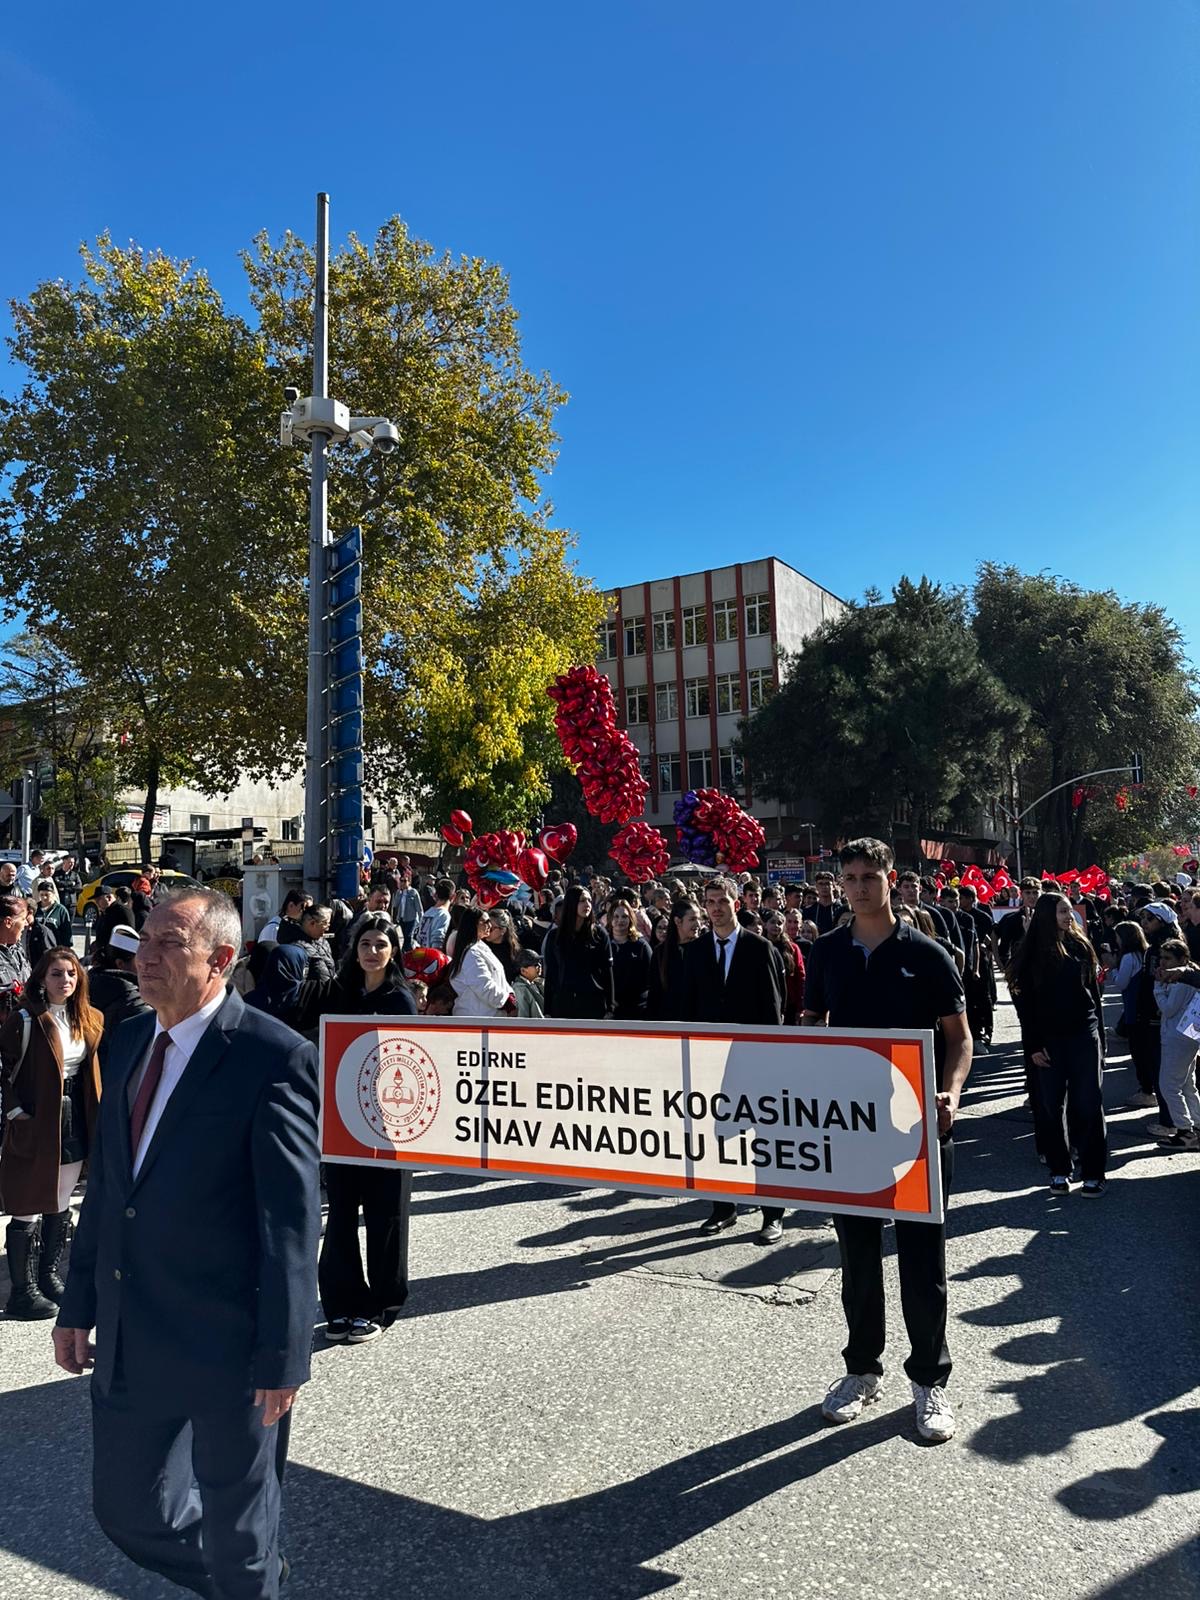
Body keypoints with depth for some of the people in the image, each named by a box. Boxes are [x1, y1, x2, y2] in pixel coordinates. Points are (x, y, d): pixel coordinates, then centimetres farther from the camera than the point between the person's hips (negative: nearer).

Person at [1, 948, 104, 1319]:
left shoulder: (87, 1020, 5)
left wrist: (94, 1118, 10)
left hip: (74, 1121, 6)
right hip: (36, 1126, -6)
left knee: (60, 1206, 17)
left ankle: (49, 1274, 33)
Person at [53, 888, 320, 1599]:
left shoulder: (276, 1059, -20)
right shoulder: (131, 1042, 3)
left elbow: (294, 1221, -18)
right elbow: (103, 1184, 11)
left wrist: (282, 1356, -15)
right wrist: (80, 1306, 12)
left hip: (229, 1343, -7)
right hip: (126, 1339, 7)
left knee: (237, 1525, 14)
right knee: (124, 1510, 21)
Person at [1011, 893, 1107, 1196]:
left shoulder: (1081, 947, 5)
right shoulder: (1032, 953, -2)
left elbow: (1093, 990, 11)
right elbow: (1024, 1001, -3)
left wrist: (1099, 1034, 6)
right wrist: (1033, 1044, -7)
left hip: (1084, 1034, 1)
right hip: (1049, 1038, -1)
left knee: (1088, 1103, 0)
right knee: (1052, 1106, 5)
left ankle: (1093, 1172, 8)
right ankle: (1058, 1170, 16)